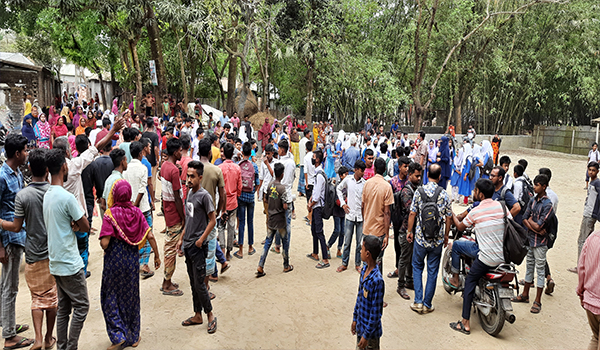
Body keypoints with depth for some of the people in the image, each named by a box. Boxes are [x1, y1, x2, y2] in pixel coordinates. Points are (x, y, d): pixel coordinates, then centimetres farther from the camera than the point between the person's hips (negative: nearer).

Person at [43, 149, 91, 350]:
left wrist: (70, 224, 1)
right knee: (81, 306, 3)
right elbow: (85, 227, -13)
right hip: (70, 264, -9)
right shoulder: (67, 197, -20)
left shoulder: (47, 195, 7)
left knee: (63, 308, 16)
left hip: (56, 263, 9)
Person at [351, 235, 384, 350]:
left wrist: (366, 335, -17)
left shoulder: (377, 280, -28)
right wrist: (355, 319, 15)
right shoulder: (364, 269, -3)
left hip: (371, 330, -7)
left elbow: (376, 312, -22)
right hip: (360, 325, 8)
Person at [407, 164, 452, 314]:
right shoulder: (444, 194, -6)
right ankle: (427, 304, 18)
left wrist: (409, 231, 8)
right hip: (437, 239, 0)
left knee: (417, 267, 16)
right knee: (432, 271, 10)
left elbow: (412, 213, -5)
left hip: (420, 238, 0)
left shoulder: (419, 191, -7)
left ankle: (418, 302, 11)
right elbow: (448, 217, -1)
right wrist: (446, 235, 13)